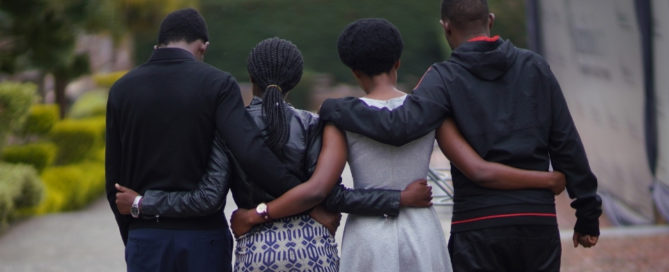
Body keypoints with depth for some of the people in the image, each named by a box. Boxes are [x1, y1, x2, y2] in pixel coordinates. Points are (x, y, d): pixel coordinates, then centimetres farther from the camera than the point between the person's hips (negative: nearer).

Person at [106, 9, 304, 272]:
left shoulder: (122, 89, 5)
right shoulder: (217, 84, -5)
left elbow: (115, 181, 7)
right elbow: (252, 153, -19)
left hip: (145, 239, 2)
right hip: (203, 238, -2)